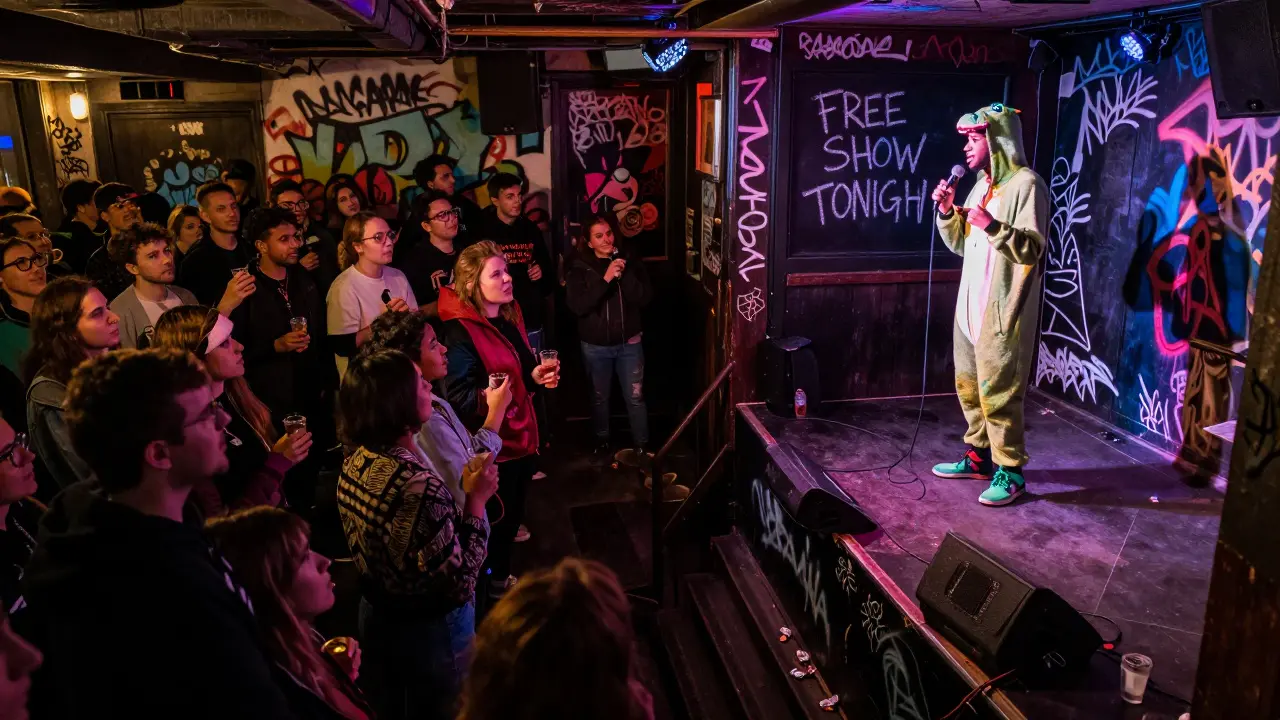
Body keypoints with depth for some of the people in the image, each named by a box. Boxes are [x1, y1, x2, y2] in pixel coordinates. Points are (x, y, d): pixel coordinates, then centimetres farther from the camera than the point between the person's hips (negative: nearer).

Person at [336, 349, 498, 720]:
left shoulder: (355, 464, -6)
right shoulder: (420, 486, -33)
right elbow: (460, 584, -27)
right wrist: (476, 500, -23)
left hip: (376, 617, 7)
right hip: (430, 631, -7)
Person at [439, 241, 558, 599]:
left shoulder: (510, 316, 5)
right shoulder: (461, 332, -22)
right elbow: (458, 397, -26)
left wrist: (536, 375, -1)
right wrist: (488, 398, -44)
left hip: (521, 434, 8)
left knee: (513, 515, 22)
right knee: (494, 519, 7)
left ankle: (501, 576, 43)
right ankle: (488, 586, 29)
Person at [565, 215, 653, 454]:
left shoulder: (631, 261, -1)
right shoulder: (578, 267, -6)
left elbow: (643, 298, -8)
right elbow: (577, 306, -19)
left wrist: (625, 274, -21)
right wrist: (605, 279, -25)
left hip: (629, 343, 0)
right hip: (595, 346, 0)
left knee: (636, 397, 4)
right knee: (599, 398, 15)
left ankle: (642, 445, 20)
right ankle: (602, 442, 35)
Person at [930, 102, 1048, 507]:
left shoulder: (1026, 184, -11)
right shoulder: (982, 185, 15)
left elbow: (1033, 248, -17)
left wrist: (993, 226, -29)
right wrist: (948, 212, 2)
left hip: (1003, 311, -9)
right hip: (971, 306, 9)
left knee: (998, 393, -5)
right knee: (969, 387, 15)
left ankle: (1010, 471, 6)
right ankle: (978, 457, 28)